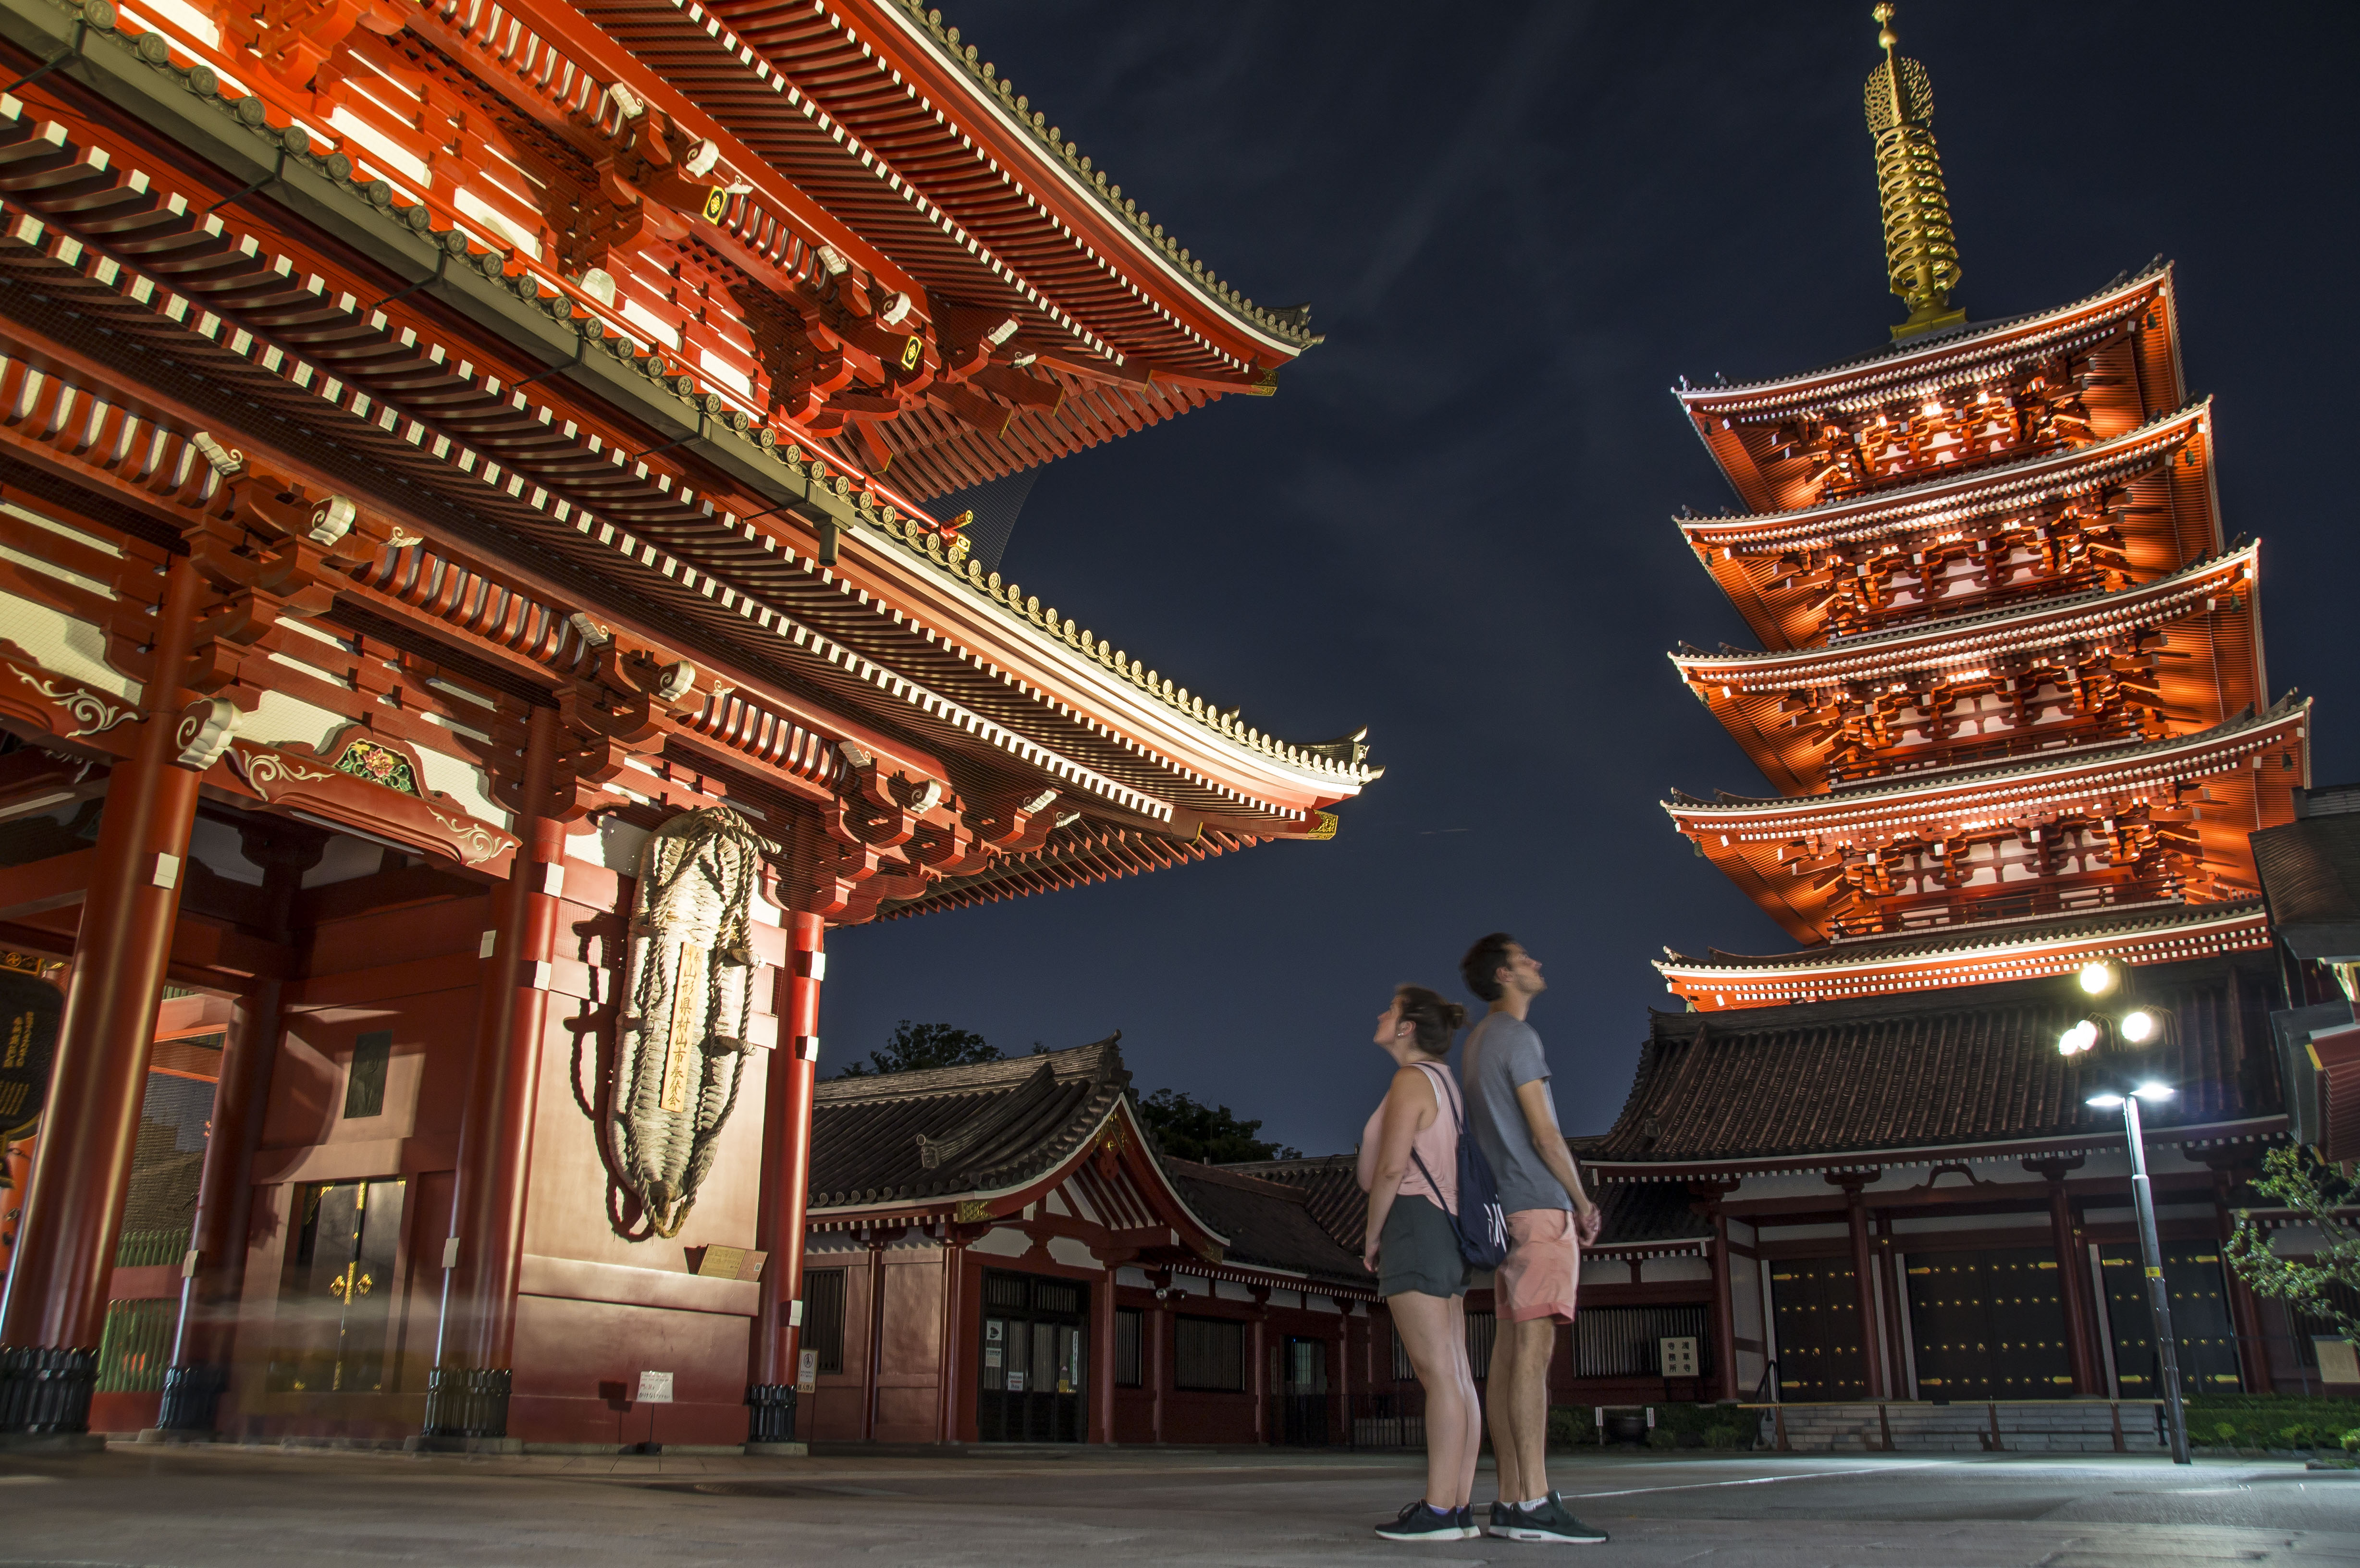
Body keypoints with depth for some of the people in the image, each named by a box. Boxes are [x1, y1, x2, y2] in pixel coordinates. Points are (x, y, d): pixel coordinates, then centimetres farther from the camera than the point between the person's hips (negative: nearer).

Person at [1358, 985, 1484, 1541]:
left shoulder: (1411, 1079, -10)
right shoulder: (1444, 1084, 19)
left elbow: (1391, 1168, -17)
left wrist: (1371, 1235, -7)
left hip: (1413, 1226, -10)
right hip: (1447, 1233, 10)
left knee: (1438, 1375, -11)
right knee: (1455, 1376, 4)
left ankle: (1438, 1511, -11)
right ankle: (1459, 1507, 3)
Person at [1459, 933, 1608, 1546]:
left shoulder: (1476, 1043, 20)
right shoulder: (1518, 1039, -8)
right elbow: (1545, 1134, -12)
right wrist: (1582, 1201, 0)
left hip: (1508, 1212, 9)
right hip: (1542, 1207, -9)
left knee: (1509, 1352, 5)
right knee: (1533, 1348, -14)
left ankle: (1511, 1499, 5)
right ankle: (1534, 1502, -19)